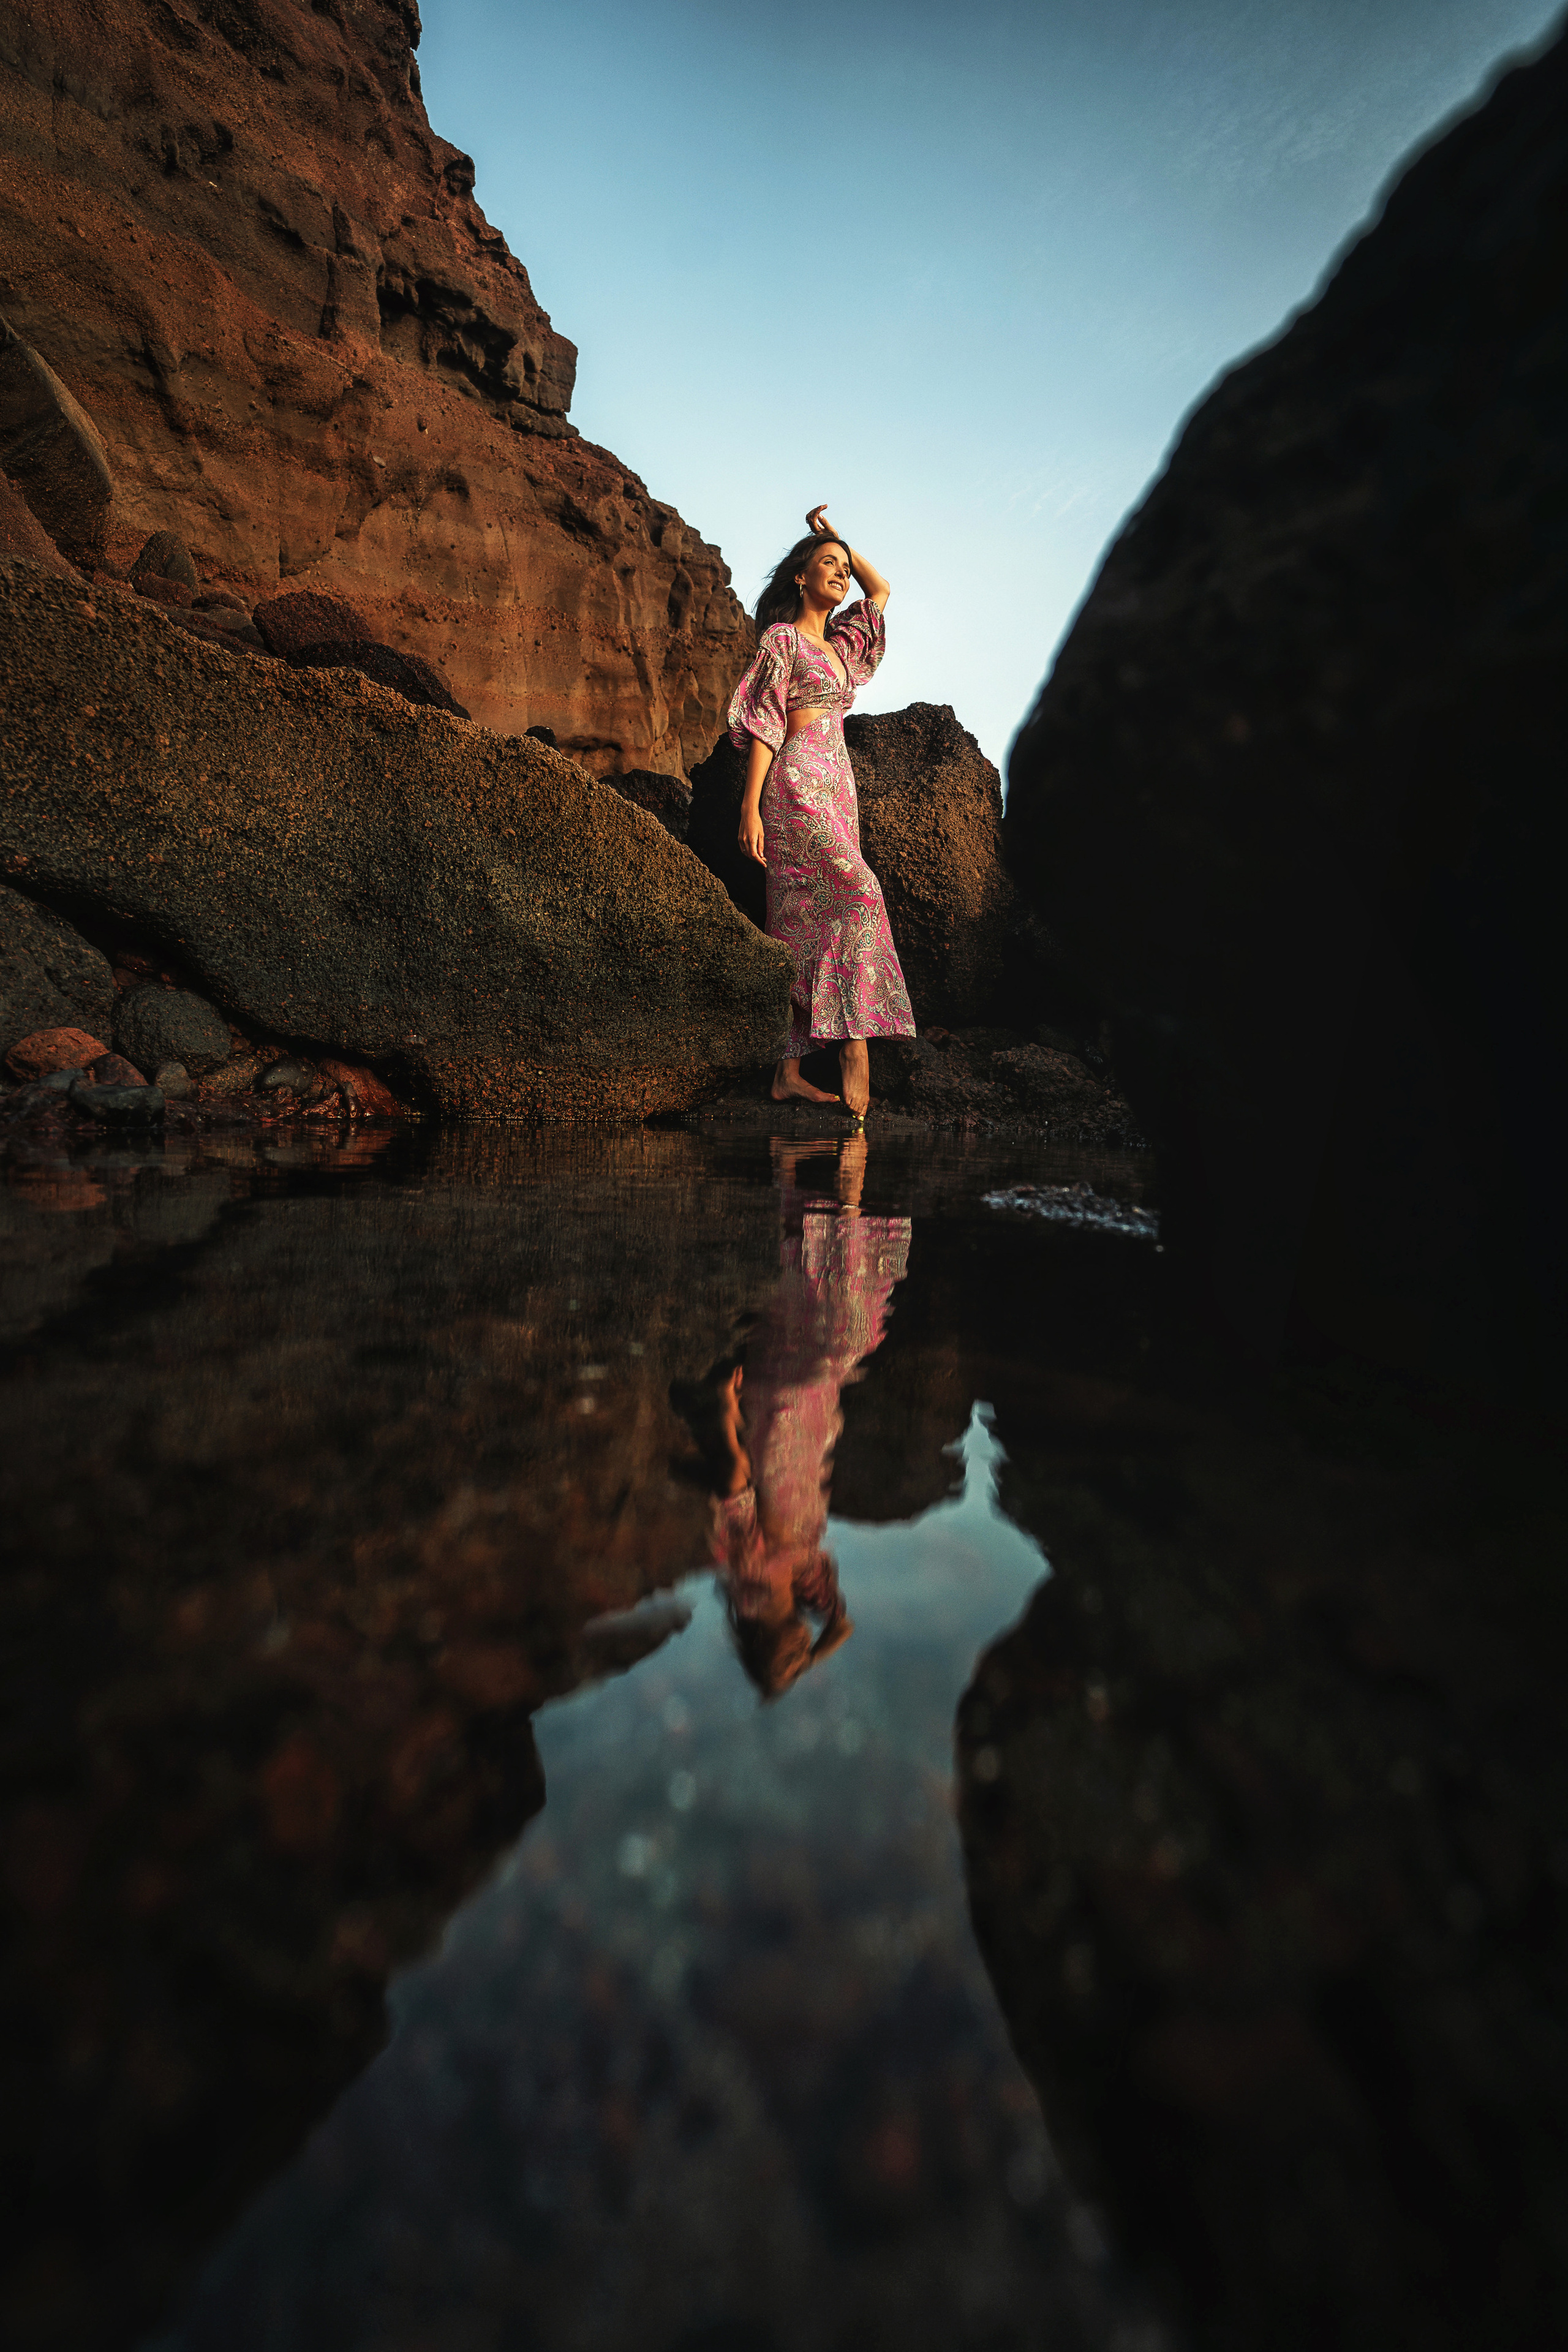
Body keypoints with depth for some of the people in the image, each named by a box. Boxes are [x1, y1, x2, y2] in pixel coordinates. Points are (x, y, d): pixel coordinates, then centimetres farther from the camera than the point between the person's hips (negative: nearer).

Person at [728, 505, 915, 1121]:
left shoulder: (839, 643, 25)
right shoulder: (782, 637, 3)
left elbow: (881, 589, 40)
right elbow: (764, 723, -5)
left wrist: (837, 536, 33)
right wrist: (751, 805, -13)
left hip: (836, 789, 7)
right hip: (797, 780, -7)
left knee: (809, 923, -2)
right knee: (860, 892, -23)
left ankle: (788, 1071, -5)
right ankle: (854, 1039, -23)